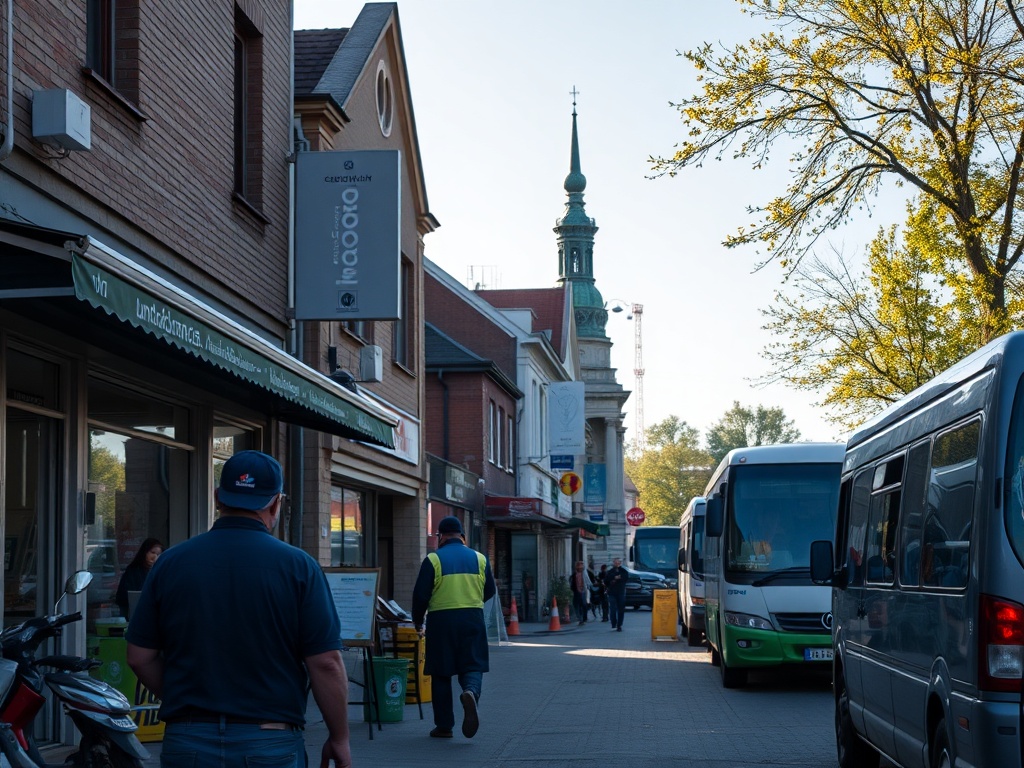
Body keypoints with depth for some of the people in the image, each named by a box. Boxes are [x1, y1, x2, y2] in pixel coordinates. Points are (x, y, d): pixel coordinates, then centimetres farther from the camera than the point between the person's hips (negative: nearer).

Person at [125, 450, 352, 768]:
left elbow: (140, 657, 6)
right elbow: (325, 663, -8)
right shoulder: (297, 566, -6)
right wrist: (339, 738, 3)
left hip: (187, 742, 2)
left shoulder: (171, 562, 2)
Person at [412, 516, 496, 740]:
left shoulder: (433, 560, -4)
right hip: (472, 620, 2)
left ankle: (444, 725, 9)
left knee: (441, 673, 7)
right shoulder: (479, 558, 6)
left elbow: (420, 595, -5)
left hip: (441, 620, -2)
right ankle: (471, 691, -29)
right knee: (472, 666, 5)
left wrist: (418, 621, 10)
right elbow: (490, 591, 12)